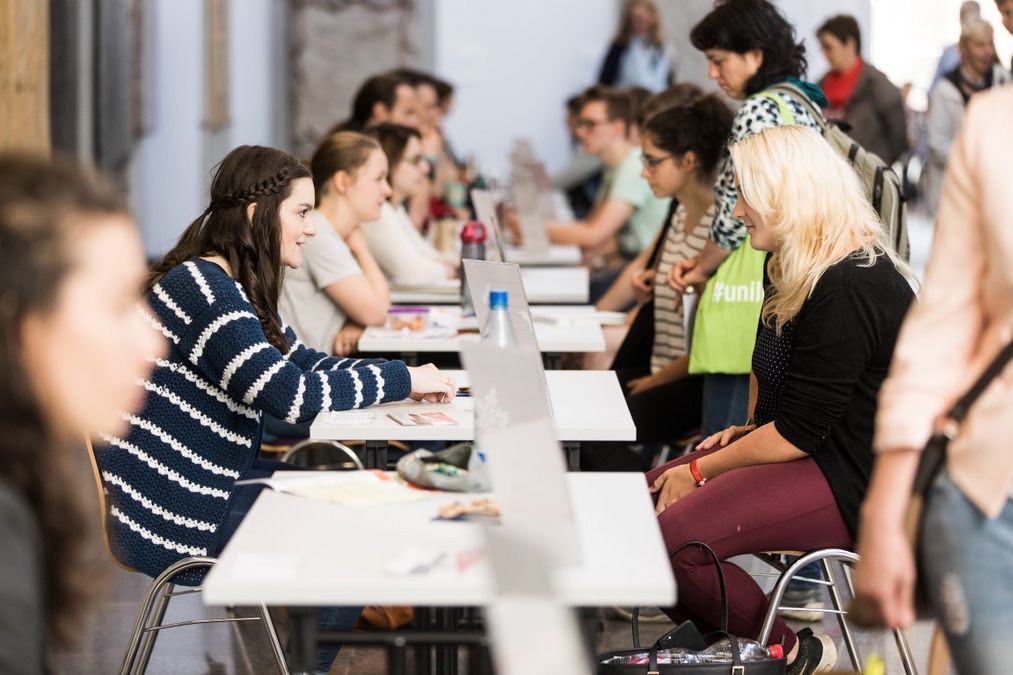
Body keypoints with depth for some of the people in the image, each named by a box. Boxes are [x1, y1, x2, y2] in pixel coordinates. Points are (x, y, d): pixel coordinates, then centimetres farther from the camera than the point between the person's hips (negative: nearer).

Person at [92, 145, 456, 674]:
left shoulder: (234, 288, 10)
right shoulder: (202, 289, -22)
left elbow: (305, 363, 15)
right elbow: (287, 393, -29)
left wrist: (407, 382, -2)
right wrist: (397, 379, -18)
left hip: (208, 483, 10)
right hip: (170, 512, -10)